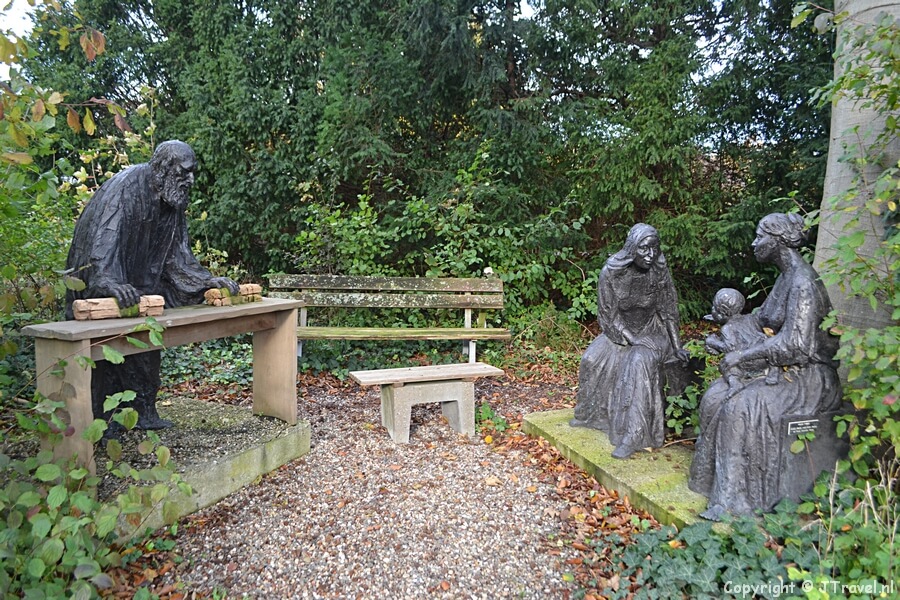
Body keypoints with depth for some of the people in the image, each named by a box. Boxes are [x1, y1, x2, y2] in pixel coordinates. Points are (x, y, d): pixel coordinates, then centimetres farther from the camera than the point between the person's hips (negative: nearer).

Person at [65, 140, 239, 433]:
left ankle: (143, 411, 12)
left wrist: (208, 280, -6)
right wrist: (109, 281, -49)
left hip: (139, 282, 7)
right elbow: (104, 234, -34)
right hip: (98, 279, -7)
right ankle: (99, 417, 5)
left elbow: (177, 253, 5)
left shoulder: (172, 201, 1)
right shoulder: (126, 186, -22)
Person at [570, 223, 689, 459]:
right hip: (620, 330, 2)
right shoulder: (611, 271, -19)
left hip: (651, 331, -2)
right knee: (592, 359, -13)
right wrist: (630, 339, -21)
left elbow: (668, 310, -6)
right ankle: (589, 413, 13)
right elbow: (609, 312, -13)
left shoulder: (659, 271, -16)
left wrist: (676, 346, -10)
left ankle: (633, 436, -31)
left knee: (639, 363, -30)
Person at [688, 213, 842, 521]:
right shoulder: (786, 278, 12)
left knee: (742, 405, -29)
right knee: (716, 396, -5)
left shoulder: (803, 281, -19)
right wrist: (741, 352, 4)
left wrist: (743, 355, -21)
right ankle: (714, 480, 2)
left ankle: (740, 501, -19)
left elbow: (795, 343, -26)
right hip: (782, 368, 10)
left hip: (808, 377, -9)